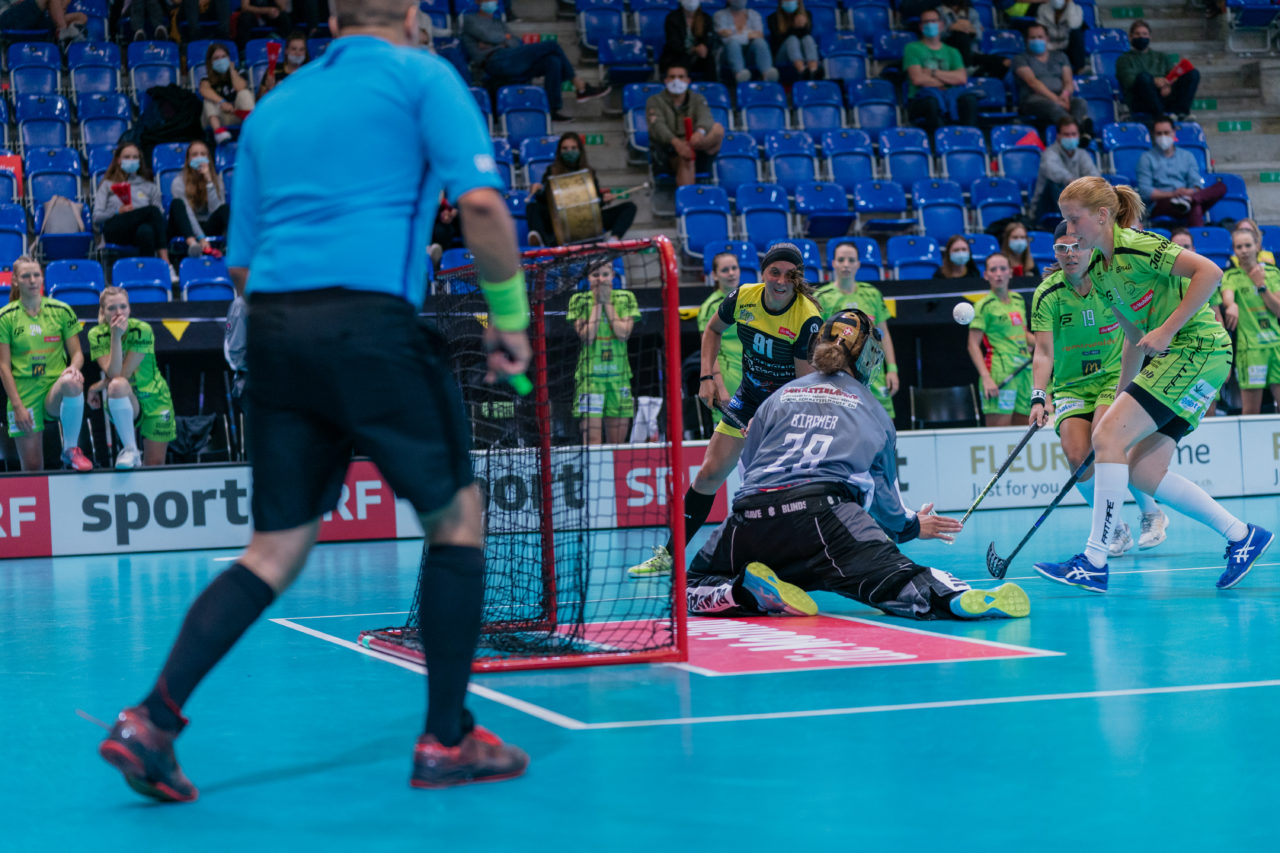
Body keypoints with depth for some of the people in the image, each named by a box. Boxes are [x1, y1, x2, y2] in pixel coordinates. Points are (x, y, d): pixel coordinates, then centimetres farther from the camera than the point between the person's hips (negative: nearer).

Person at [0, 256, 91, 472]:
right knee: (32, 467, -6)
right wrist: (17, 406, -10)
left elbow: (77, 352, 8)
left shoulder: (61, 311, 6)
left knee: (72, 384, -37)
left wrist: (74, 367, -17)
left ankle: (71, 449, -19)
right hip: (24, 395, 0)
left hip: (56, 390, 0)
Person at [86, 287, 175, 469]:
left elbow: (125, 373, -17)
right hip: (123, 405, 0)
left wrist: (96, 387, -7)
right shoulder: (97, 334, -8)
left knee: (155, 465, -6)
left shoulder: (142, 330, -16)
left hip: (153, 398, 0)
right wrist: (115, 336, -26)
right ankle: (131, 451, -27)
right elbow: (114, 374, -21)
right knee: (117, 385, -36)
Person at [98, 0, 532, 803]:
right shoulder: (422, 76, 7)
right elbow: (482, 201, -7)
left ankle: (153, 719, -2)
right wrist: (510, 314, 3)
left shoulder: (273, 110, 22)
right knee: (457, 515, 11)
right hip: (370, 320, -5)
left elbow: (243, 262, 21)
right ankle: (447, 742, 12)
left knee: (277, 550, 11)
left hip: (272, 323, 6)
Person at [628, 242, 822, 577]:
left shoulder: (808, 318, -25)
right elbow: (713, 330, 11)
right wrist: (708, 376, 0)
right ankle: (670, 555, 14)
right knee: (709, 474, 3)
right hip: (749, 398, 4)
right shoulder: (743, 298, -12)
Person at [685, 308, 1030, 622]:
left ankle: (748, 591, -12)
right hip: (823, 513, -2)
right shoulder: (874, 414, 22)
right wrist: (911, 526, 45)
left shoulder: (779, 397, 27)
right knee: (889, 574, -18)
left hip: (751, 515, 2)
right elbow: (882, 494, 25)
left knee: (696, 584, 20)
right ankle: (957, 598, -49)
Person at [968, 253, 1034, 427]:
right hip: (999, 372, -7)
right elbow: (973, 346, -8)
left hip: (1024, 370, 7)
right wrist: (986, 378, -19)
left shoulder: (1019, 300, 15)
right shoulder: (985, 305, -4)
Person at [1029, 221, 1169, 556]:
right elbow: (1044, 352, -18)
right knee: (1077, 456, -20)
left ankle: (1151, 513, -3)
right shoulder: (1047, 294, -11)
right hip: (1070, 386, 1)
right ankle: (1114, 529, 4)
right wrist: (1038, 397, -32)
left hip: (1115, 377, -1)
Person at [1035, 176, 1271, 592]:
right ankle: (1242, 536, 11)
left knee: (1107, 435, -17)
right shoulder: (1098, 270, 13)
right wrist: (1121, 398, 17)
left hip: (1199, 349, -10)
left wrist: (1168, 329, -22)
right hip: (1173, 357, 10)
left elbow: (1210, 271, -21)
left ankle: (1094, 562, -17)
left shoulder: (1137, 246, -13)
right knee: (1143, 471, 2)